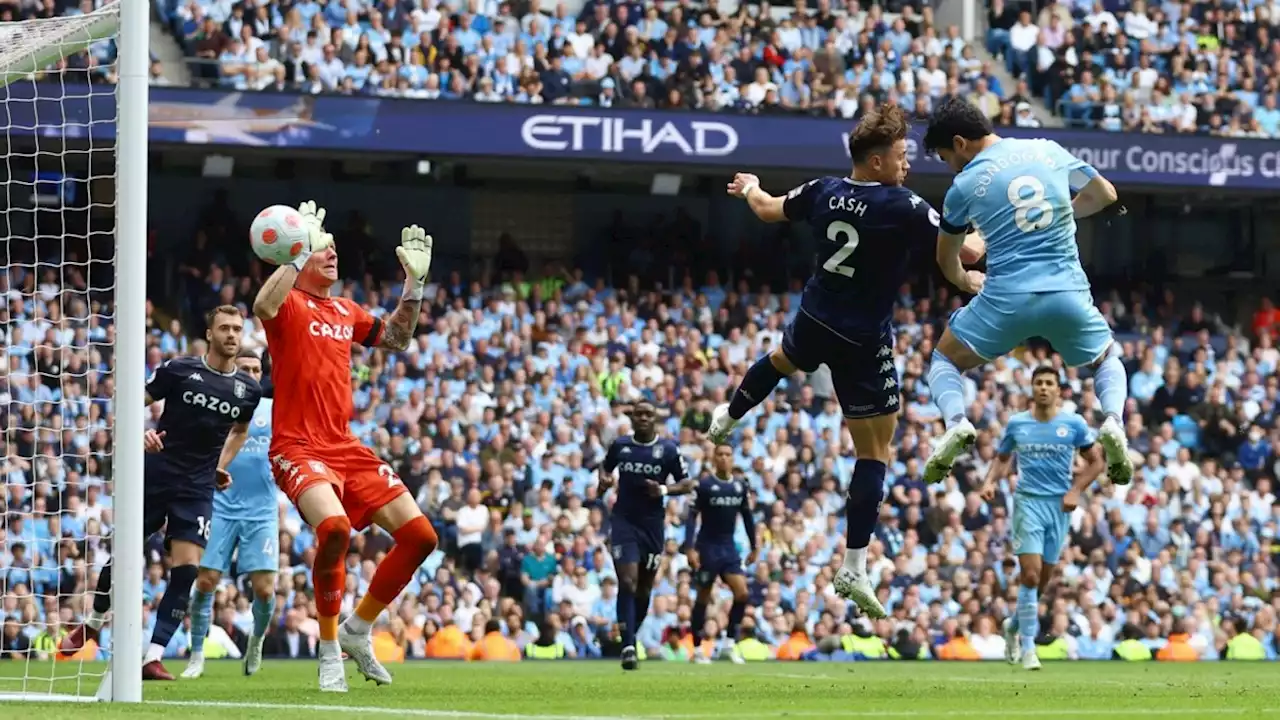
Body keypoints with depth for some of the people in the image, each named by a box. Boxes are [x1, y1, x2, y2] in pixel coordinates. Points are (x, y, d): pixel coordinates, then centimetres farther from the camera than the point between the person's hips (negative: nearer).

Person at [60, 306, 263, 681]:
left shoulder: (248, 389, 4)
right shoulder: (179, 369, -7)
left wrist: (222, 465, 12)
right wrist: (142, 432, -21)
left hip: (198, 488, 2)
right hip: (155, 476, -2)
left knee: (186, 567, -12)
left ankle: (153, 657, -8)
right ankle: (93, 624, 32)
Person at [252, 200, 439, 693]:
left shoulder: (345, 312, 16)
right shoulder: (290, 303, -4)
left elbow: (397, 338, 29)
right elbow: (263, 307, -29)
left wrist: (415, 282, 19)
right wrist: (300, 253, -25)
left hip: (345, 446, 8)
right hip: (297, 447, -8)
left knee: (420, 536, 1)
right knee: (334, 526, -34)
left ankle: (358, 630, 18)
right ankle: (329, 652, -17)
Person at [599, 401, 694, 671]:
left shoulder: (668, 450, -2)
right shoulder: (620, 445, 3)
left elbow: (686, 483, 3)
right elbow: (605, 466, 22)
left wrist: (664, 490, -16)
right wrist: (604, 479, -1)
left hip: (652, 525, 1)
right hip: (624, 522, -1)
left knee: (644, 589, 10)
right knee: (628, 582, -15)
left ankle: (630, 636, 31)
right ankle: (628, 645, -20)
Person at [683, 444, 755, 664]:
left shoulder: (740, 486, 6)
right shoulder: (704, 485, -9)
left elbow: (747, 517, 16)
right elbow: (691, 516, -11)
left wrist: (753, 547, 19)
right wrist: (690, 548, -19)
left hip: (729, 549, 4)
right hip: (708, 547, -4)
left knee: (742, 593, -10)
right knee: (703, 597, 3)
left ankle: (730, 642, 2)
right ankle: (697, 648, 14)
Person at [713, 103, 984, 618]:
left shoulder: (824, 192, -6)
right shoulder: (903, 208, -23)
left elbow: (769, 210, 15)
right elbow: (967, 252, -20)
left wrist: (749, 189, 38)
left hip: (815, 319, 5)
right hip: (864, 341, -5)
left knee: (782, 360, 42)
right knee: (875, 452, 2)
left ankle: (727, 417, 65)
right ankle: (854, 567, -3)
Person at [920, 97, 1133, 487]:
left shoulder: (965, 185, 2)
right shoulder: (1049, 150, 6)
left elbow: (946, 260, 18)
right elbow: (1104, 194, 16)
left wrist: (965, 280, 41)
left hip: (1006, 297, -2)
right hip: (1069, 292, 2)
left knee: (945, 360, 20)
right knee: (1108, 359, 27)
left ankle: (955, 422, -12)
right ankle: (1113, 421, -5)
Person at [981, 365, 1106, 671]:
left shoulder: (1074, 424, 0)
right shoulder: (1016, 424, 3)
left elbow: (1096, 462, 7)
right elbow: (1002, 458, 16)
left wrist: (1075, 491, -5)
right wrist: (991, 481, -3)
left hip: (1059, 506, 1)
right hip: (1028, 502, -1)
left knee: (1043, 578, 7)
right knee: (1031, 574, -15)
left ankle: (1014, 626, 34)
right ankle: (1028, 647, -10)